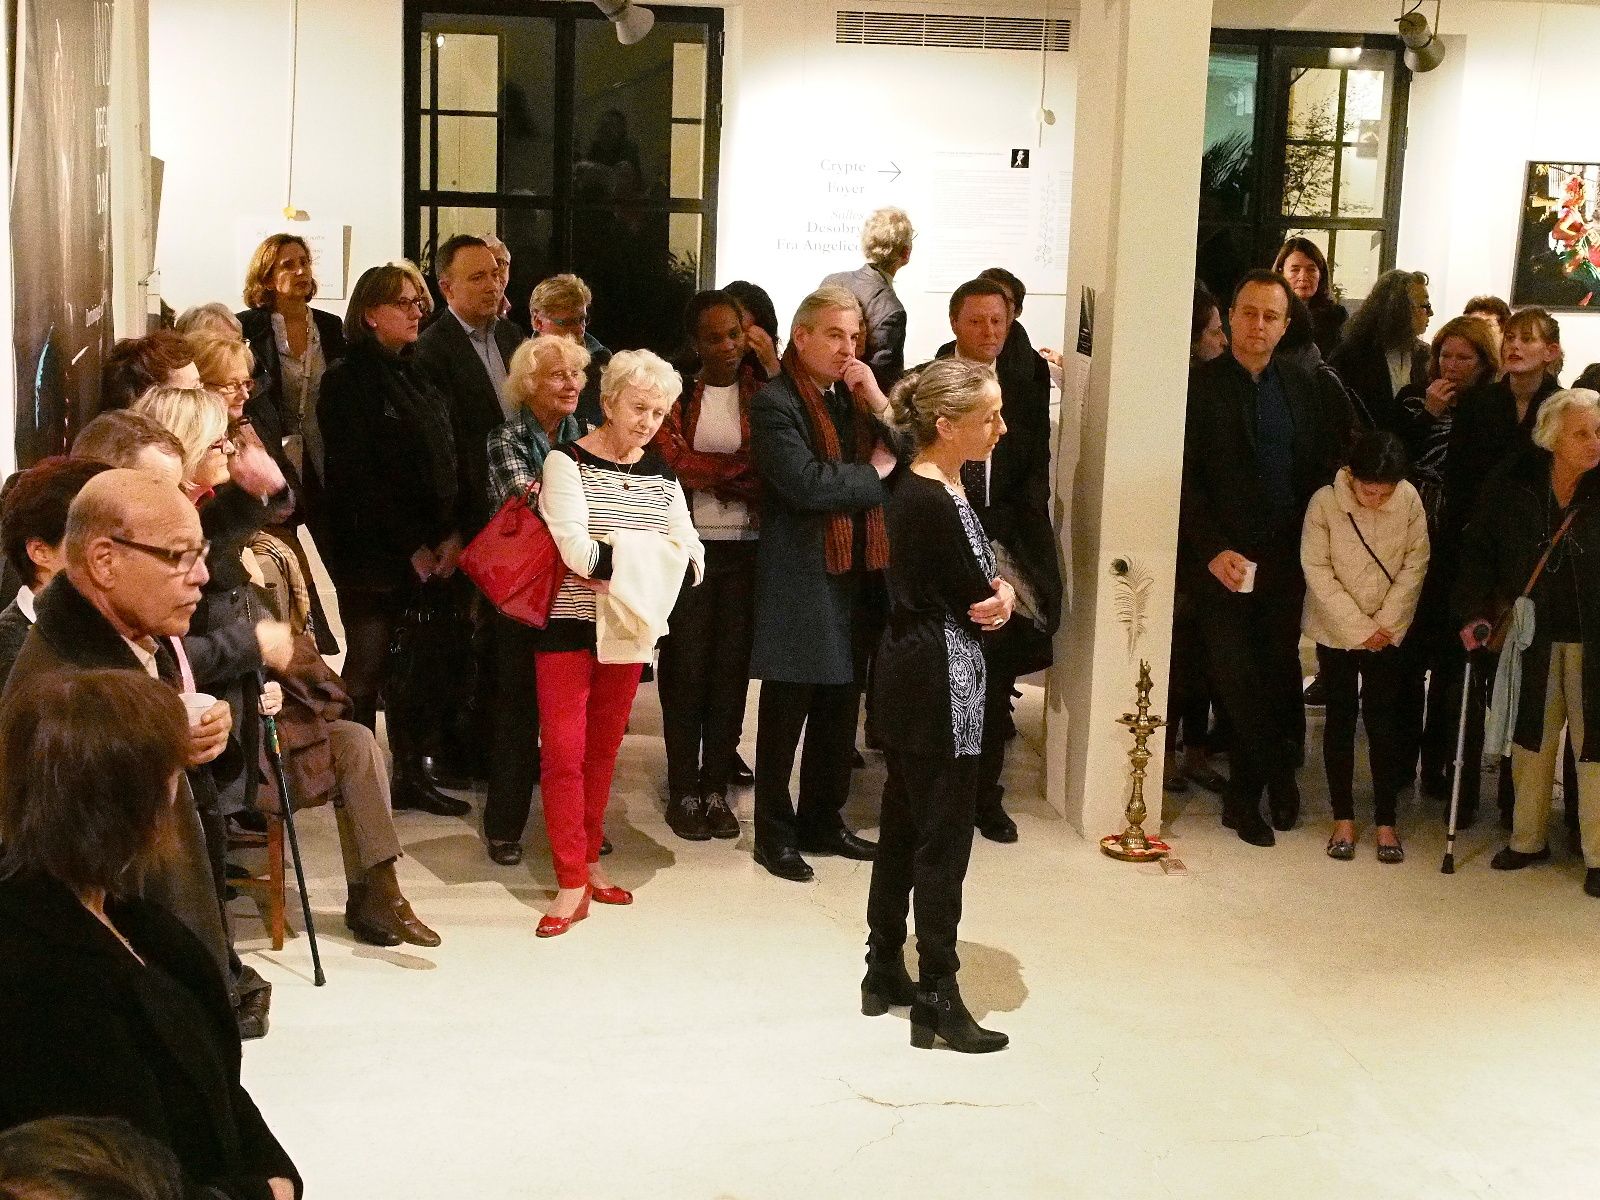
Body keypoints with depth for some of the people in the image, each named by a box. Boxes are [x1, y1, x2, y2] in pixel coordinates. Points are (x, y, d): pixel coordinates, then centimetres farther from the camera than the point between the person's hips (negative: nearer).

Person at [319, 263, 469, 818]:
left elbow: (447, 461, 10)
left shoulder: (418, 376, 14)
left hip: (429, 549, 6)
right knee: (367, 667, 1)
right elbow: (360, 477, -13)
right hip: (372, 549, -6)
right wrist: (411, 547, -13)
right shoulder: (349, 381, -7)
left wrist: (452, 534, -4)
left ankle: (411, 778, 18)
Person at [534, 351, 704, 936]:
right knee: (564, 751, -4)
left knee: (604, 749, 13)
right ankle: (572, 882, 2)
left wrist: (611, 561, -13)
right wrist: (647, 553, -12)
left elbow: (689, 551, -3)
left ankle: (588, 858, 26)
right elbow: (577, 551, -22)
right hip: (568, 624, -5)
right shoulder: (568, 461, -10)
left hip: (629, 628, 5)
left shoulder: (661, 472, 6)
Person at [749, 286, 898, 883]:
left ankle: (822, 821, 27)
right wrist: (873, 473, -8)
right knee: (786, 712, 2)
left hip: (854, 577, 7)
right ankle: (775, 834, 13)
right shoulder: (775, 402, -9)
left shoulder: (854, 397, 14)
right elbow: (805, 484, -21)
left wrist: (880, 404, -7)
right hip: (798, 582, -7)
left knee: (839, 709, 14)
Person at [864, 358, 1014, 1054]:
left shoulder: (918, 490, 10)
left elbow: (976, 585, 11)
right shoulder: (935, 504, -21)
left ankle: (885, 972, 27)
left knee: (903, 827, 16)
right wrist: (999, 602, 6)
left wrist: (998, 592, -10)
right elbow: (977, 607, -15)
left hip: (909, 681, 10)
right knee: (943, 840, -2)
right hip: (941, 685, -10)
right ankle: (937, 1000, 6)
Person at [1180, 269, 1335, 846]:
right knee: (1237, 679, -3)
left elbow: (1321, 470, 12)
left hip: (1284, 561, 4)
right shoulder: (1201, 385, -3)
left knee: (1280, 676, 5)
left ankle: (1246, 797, 19)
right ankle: (1277, 779, 14)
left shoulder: (1300, 387, 10)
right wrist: (1214, 551, -13)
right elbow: (1185, 478, -6)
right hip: (1223, 562, -4)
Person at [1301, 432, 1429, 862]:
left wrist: (1385, 623, -11)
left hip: (1390, 630, 1)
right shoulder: (1324, 502, -16)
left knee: (1384, 722, 1)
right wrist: (1359, 628, -14)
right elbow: (1318, 571, -13)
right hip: (1336, 629, -1)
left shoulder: (1409, 500, -12)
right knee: (1340, 718, 5)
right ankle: (1343, 820, 12)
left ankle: (1385, 822, 7)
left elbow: (1415, 565, -6)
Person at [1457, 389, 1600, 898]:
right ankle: (1529, 838, 30)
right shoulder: (1515, 480, -7)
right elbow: (1478, 546, 3)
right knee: (1531, 736, 15)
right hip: (1534, 632, 3)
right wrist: (1474, 610, -2)